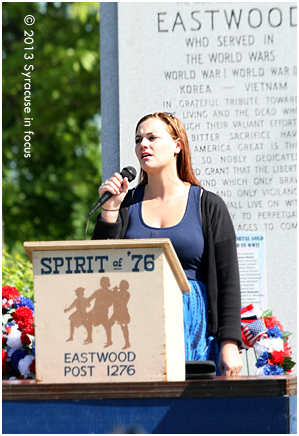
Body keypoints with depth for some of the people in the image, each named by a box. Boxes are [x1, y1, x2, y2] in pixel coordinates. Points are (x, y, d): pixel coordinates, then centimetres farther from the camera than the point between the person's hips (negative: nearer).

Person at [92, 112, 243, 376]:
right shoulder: (126, 203, 12)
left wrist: (230, 344, -8)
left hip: (194, 328, -2)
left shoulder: (209, 206, 5)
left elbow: (228, 282, 2)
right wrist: (109, 209, -3)